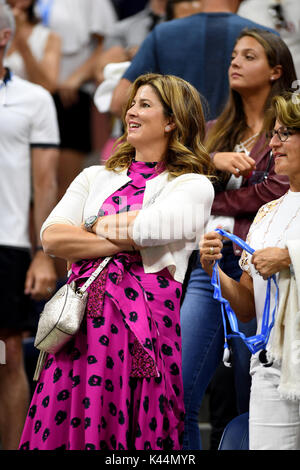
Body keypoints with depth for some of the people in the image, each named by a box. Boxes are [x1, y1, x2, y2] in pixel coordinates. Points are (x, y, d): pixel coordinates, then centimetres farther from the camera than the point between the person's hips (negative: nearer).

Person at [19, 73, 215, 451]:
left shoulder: (193, 186, 6)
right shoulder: (96, 177, 19)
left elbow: (147, 225, -13)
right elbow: (51, 236, 4)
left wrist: (96, 225, 4)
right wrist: (125, 241, -5)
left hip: (144, 321, -4)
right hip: (81, 319, 4)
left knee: (133, 429, -5)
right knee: (60, 429, -1)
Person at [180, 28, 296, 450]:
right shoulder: (215, 131, 21)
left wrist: (214, 203, -1)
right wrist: (211, 161, -7)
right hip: (208, 267, 5)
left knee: (254, 403, -1)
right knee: (176, 392, -5)